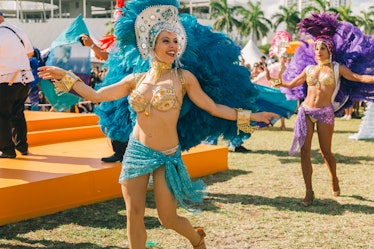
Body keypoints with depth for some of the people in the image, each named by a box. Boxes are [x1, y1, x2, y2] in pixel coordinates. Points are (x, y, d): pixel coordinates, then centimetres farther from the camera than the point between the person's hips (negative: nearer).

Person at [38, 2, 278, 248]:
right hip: (136, 151, 3)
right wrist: (65, 76, 6)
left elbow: (214, 108, -1)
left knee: (168, 219, 4)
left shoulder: (184, 77, -4)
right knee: (134, 214, 0)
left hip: (167, 155, -3)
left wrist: (250, 116, -5)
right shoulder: (136, 79, 3)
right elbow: (95, 95, 5)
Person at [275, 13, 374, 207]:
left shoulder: (336, 68, 4)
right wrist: (278, 82, 0)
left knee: (325, 151, 3)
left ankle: (334, 180, 33)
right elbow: (291, 84, 18)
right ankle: (309, 192, 2)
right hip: (305, 112, 3)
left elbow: (358, 77, -4)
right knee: (305, 151, -4)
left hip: (325, 113, -3)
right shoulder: (309, 69, 12)